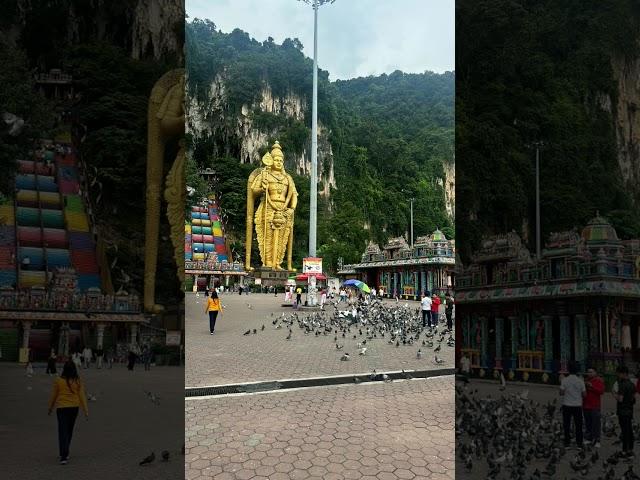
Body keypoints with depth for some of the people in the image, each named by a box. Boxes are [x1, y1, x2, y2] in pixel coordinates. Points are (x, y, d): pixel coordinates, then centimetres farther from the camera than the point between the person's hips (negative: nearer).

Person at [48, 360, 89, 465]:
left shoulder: (58, 381, -9)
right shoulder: (78, 381, -4)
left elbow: (53, 395, 1)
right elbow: (82, 396, -3)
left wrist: (50, 408, 16)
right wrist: (86, 410, 3)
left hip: (62, 408, -3)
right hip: (74, 408, 3)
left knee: (63, 431, -3)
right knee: (69, 431, 18)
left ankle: (64, 456, -13)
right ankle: (65, 453, 31)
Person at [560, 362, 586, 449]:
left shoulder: (564, 380, -9)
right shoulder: (580, 381, -6)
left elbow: (561, 393, -10)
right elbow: (584, 394, -3)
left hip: (567, 405, 0)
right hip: (577, 405, 1)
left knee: (567, 425, 7)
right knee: (578, 425, 8)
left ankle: (567, 443, 9)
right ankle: (579, 443, 10)